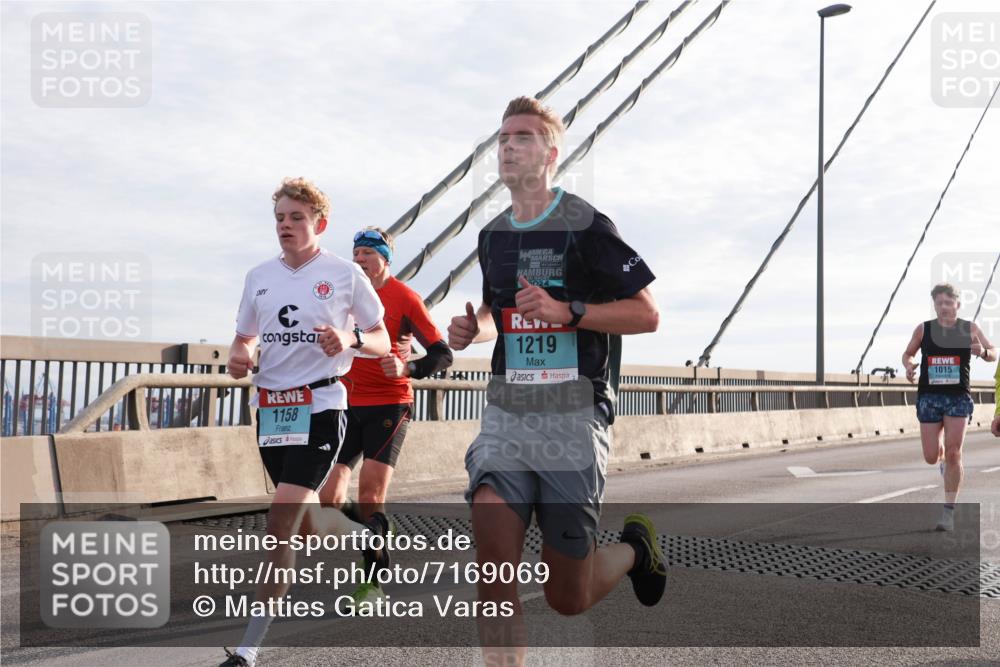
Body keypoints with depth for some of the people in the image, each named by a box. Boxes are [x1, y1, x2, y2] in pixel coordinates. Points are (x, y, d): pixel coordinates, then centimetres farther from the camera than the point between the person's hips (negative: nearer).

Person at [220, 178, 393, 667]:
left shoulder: (346, 274, -2)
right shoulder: (259, 276, 10)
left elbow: (382, 343, 3)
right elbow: (244, 339, 20)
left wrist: (351, 339, -18)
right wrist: (237, 359, -3)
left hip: (320, 406, -6)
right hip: (270, 407, 6)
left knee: (281, 521, -16)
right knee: (305, 524, 15)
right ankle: (370, 535, 47)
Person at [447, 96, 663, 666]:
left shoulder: (586, 226, -7)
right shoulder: (493, 236, 13)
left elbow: (647, 314, -7)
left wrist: (567, 311, -20)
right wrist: (474, 328, 7)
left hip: (574, 420, -5)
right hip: (506, 417, 5)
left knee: (568, 598, 6)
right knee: (494, 565, -14)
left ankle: (635, 548, 37)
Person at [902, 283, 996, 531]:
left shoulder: (970, 329, 1)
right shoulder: (923, 329, 2)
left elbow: (994, 354, 5)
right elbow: (908, 353, 15)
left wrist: (983, 352, -18)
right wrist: (909, 366, -8)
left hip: (958, 398, -1)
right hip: (929, 397, 1)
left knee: (953, 453, -9)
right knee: (931, 457, 1)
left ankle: (948, 511, 0)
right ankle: (942, 458, 41)